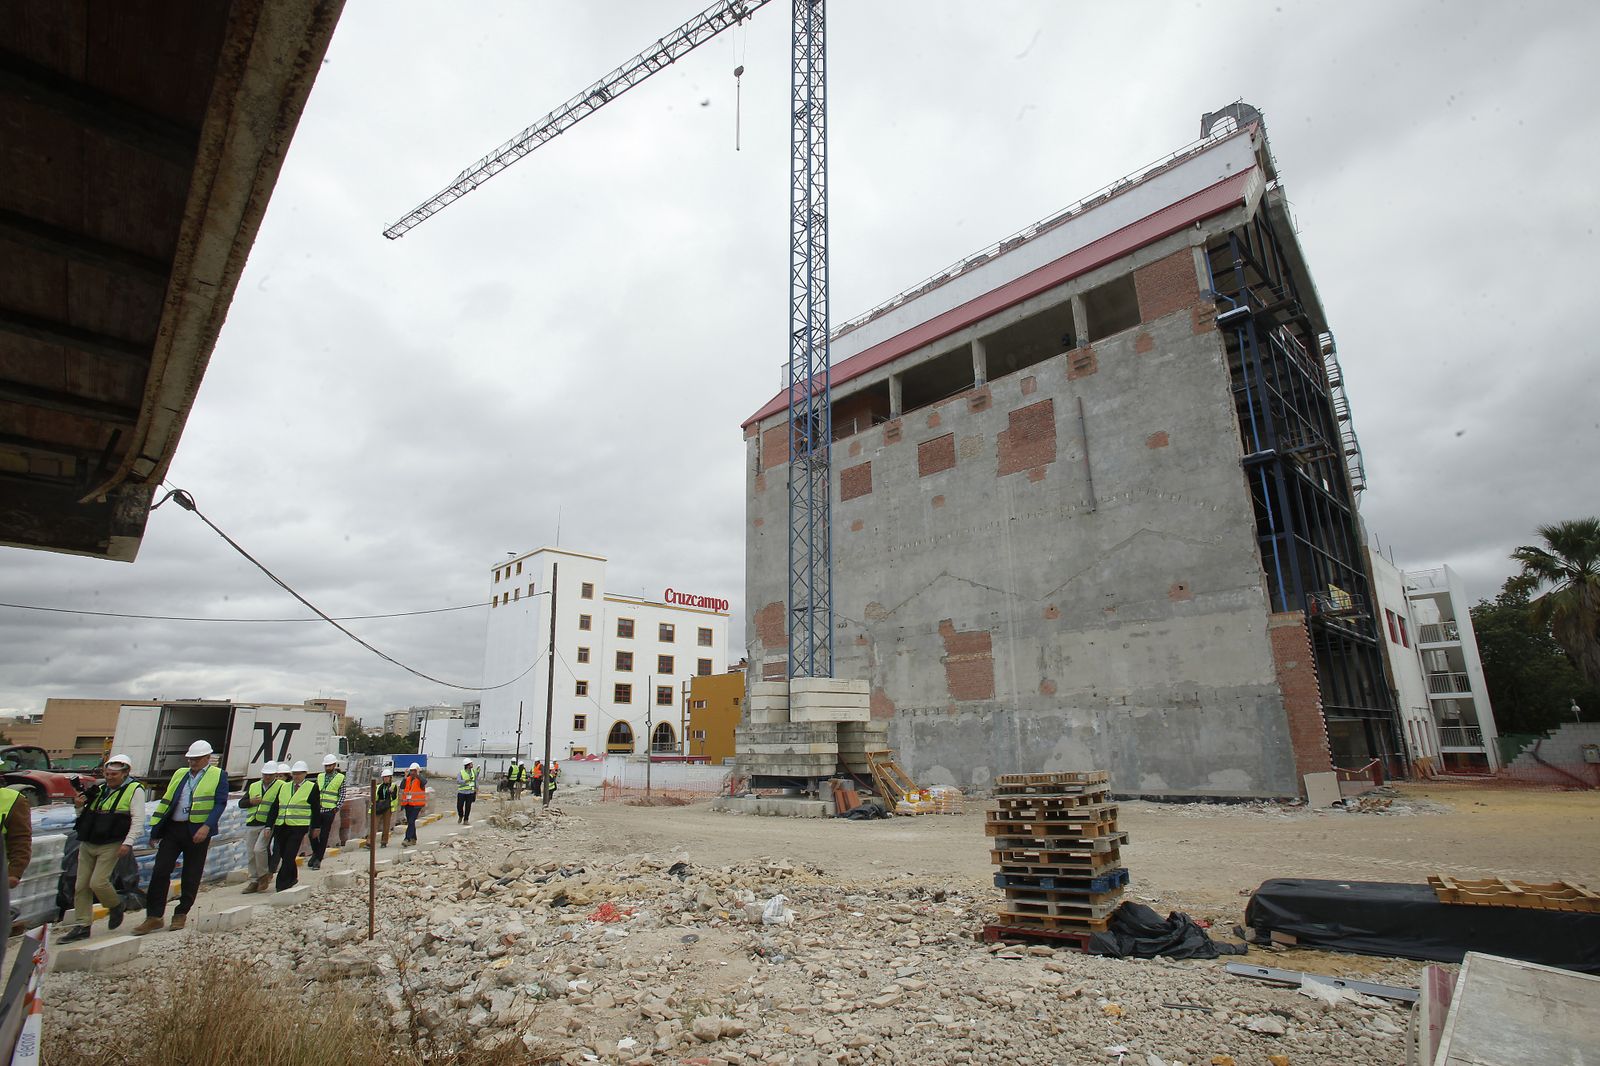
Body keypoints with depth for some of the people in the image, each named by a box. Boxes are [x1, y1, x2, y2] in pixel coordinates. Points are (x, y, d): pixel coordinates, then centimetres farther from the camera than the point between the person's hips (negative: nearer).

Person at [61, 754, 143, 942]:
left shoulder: (134, 790, -6)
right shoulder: (99, 790, 13)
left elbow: (138, 820, -11)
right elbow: (85, 817, 23)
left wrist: (128, 842, -20)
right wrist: (79, 807, 2)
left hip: (111, 846, -6)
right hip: (87, 844, 7)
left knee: (98, 882, -14)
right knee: (82, 886, 5)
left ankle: (116, 906, 14)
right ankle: (81, 927, 14)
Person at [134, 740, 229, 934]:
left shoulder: (218, 775, -1)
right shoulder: (179, 774, 14)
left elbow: (220, 804, -8)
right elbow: (166, 800, 15)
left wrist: (207, 827, -20)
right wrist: (156, 828, 8)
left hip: (197, 832, -4)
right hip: (173, 829, 4)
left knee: (191, 875, 5)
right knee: (160, 871, -2)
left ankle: (181, 914, 19)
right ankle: (154, 916, 6)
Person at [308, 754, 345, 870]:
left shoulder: (340, 778, 0)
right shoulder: (320, 777, 11)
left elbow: (342, 796, -1)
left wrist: (337, 808, -10)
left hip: (329, 810, -3)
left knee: (324, 836, 1)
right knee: (312, 834, 1)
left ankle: (318, 860, 10)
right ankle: (316, 853, 26)